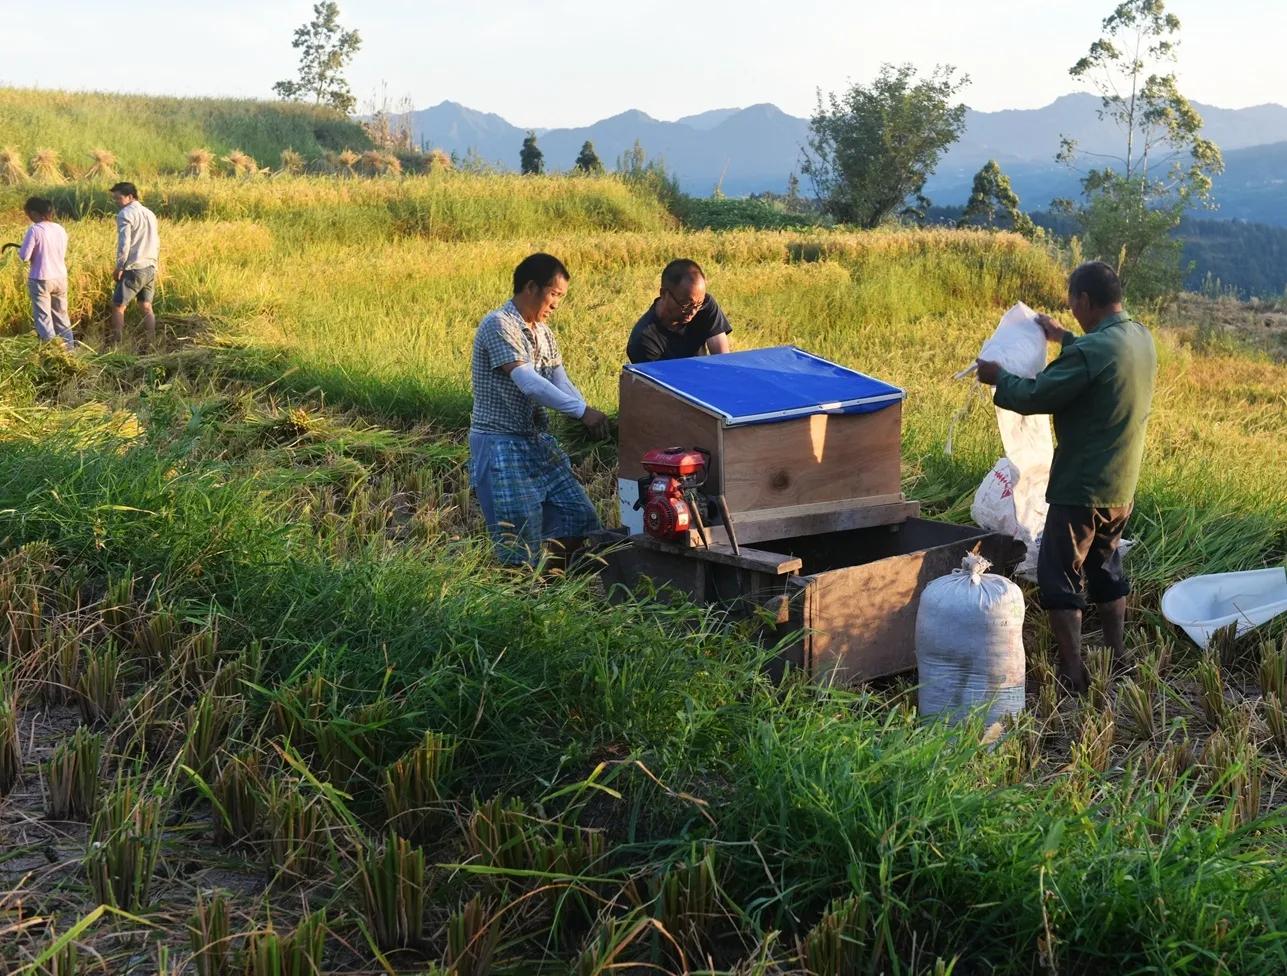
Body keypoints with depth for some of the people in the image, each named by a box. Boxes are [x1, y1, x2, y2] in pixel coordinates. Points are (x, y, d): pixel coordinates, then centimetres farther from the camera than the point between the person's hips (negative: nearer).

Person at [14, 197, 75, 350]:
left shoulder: (35, 230, -14)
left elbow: (24, 256, -14)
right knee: (61, 315, 16)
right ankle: (69, 348, 18)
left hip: (40, 279, -6)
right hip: (60, 278, 6)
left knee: (43, 317, 2)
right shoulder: (60, 229, 4)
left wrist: (21, 247, 8)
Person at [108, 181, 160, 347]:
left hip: (133, 270, -7)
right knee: (147, 307, 11)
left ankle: (116, 346, -3)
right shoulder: (150, 214, 14)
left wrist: (119, 268, -8)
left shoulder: (125, 214, -9)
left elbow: (124, 245, -15)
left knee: (118, 307, 0)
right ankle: (151, 345, 7)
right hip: (150, 269, 7)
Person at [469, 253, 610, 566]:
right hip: (500, 445, -8)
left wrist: (590, 420, -16)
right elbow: (529, 383, -25)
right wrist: (583, 411, -27)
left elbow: (561, 383, 2)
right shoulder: (498, 325, -16)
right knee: (522, 552, -7)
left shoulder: (543, 332, 12)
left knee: (579, 518, 7)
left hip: (539, 441, 8)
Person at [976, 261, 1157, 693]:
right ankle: (1118, 657, 31)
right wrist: (1063, 337, 27)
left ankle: (1072, 672, 2)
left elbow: (1035, 396, -19)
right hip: (1123, 487, 9)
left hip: (1081, 488, -9)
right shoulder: (1141, 337, 3)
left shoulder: (1090, 351, -25)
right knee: (1106, 568, 23)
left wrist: (998, 378, -1)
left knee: (1060, 576, 2)